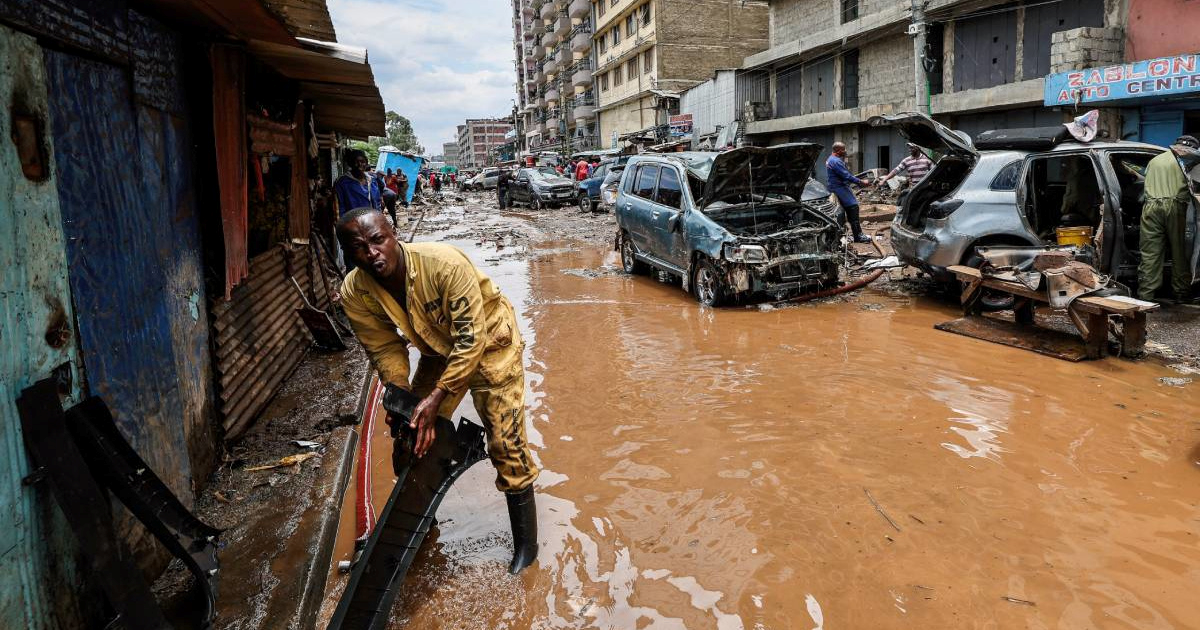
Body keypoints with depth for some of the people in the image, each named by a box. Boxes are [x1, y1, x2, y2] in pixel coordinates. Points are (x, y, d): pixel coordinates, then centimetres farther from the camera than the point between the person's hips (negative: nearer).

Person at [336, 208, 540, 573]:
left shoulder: (446, 264, -37)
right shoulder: (355, 293, -21)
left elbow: (471, 339, -33)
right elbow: (385, 349, -8)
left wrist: (437, 397, -35)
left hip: (488, 342, -5)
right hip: (438, 349, 6)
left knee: (506, 443, -9)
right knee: (416, 437, 10)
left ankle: (526, 543, 7)